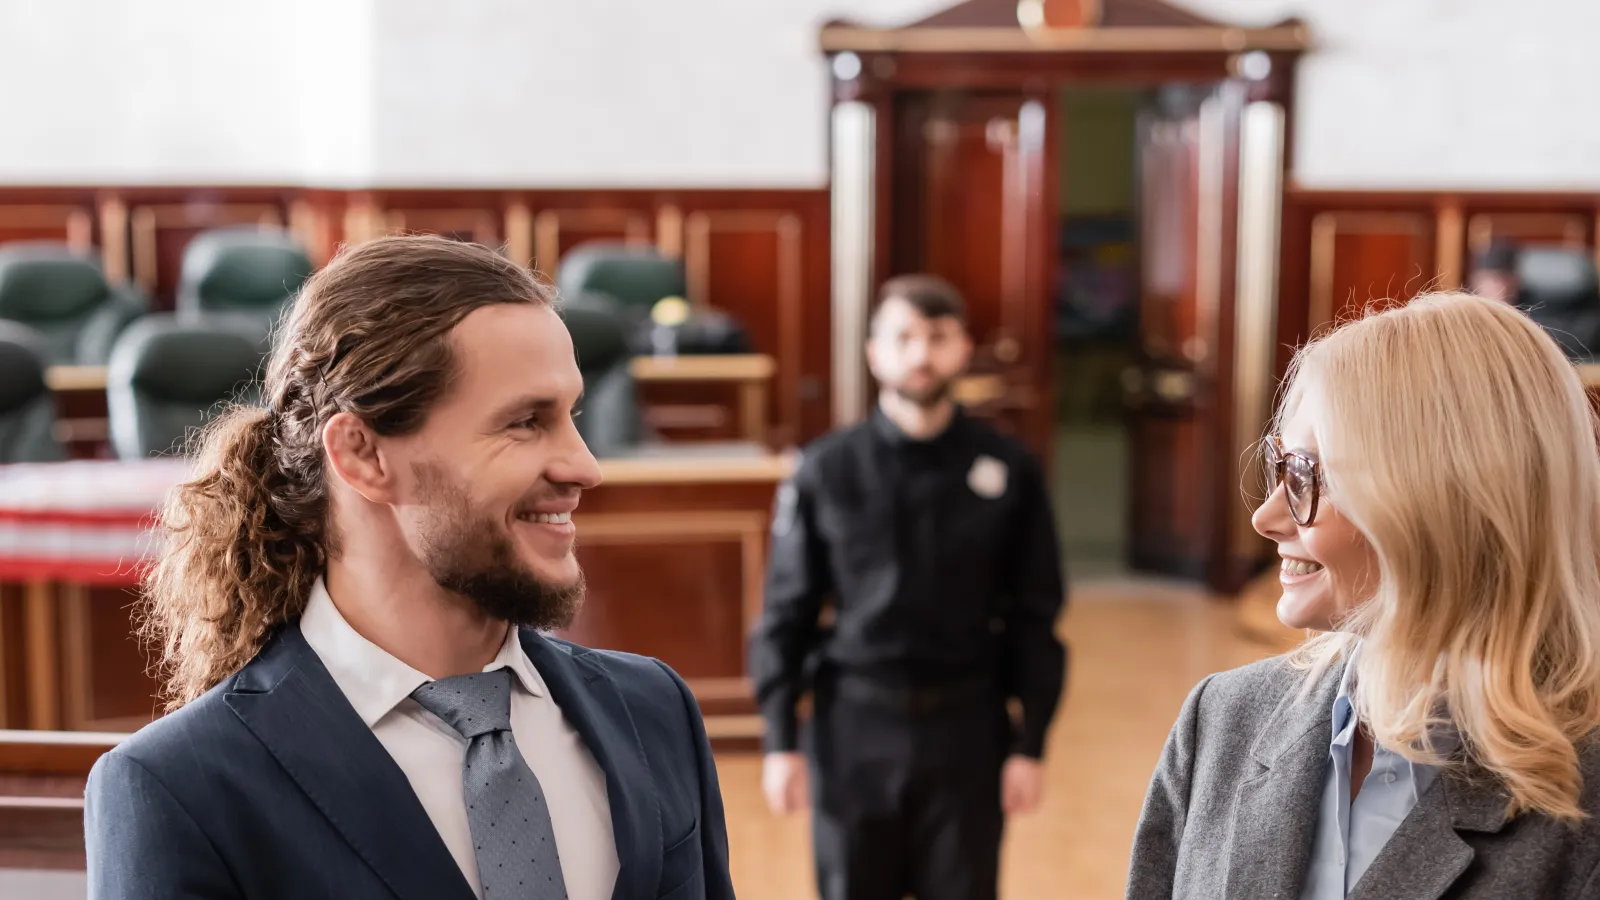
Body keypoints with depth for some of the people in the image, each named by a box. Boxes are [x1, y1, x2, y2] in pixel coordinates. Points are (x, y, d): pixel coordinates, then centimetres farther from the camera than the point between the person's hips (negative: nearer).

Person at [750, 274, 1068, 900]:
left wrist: (1031, 745, 0)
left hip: (966, 730, 0)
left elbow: (1035, 617, 2)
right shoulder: (825, 471, -2)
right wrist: (780, 742, -3)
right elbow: (786, 612, 1)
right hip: (854, 729, 0)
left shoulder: (1009, 471, -1)